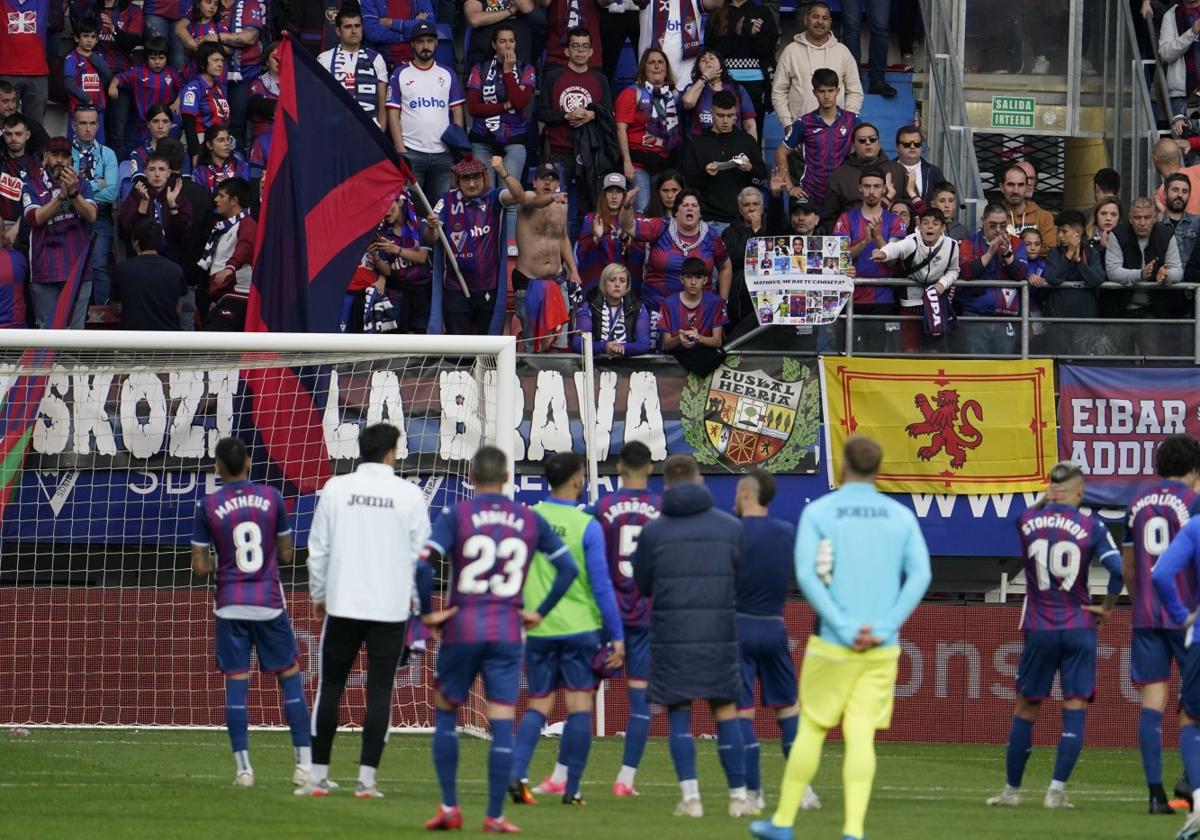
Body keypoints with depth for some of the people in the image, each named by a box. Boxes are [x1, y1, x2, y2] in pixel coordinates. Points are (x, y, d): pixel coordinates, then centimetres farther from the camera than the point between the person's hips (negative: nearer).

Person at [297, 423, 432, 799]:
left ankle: (318, 777, 8)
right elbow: (420, 552, 0)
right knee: (380, 692, 3)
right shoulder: (409, 494, -2)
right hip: (391, 606, -1)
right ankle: (366, 779, -2)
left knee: (330, 688, 8)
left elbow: (318, 548, 3)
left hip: (342, 603, 1)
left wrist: (318, 595, 16)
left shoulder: (336, 488, 0)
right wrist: (414, 597, 15)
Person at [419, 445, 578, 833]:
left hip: (461, 627, -1)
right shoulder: (529, 520, 5)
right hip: (508, 632, 1)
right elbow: (569, 568, 8)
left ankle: (449, 807, 10)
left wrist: (427, 612, -6)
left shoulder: (456, 515, -4)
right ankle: (495, 815, 1)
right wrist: (540, 612, 11)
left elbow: (423, 563, -16)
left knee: (445, 713, 14)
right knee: (501, 723, 2)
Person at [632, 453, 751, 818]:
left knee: (678, 714, 6)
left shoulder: (653, 531, -2)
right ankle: (738, 796, 8)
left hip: (670, 634, -1)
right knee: (726, 712, 9)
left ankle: (690, 797, -2)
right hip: (720, 633, 1)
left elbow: (642, 585, 6)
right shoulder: (730, 527, 0)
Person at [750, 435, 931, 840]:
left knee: (811, 729, 8)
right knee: (861, 736, -1)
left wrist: (845, 629, -12)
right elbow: (920, 575, -4)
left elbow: (807, 575, -12)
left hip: (833, 644, -2)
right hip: (883, 648, 2)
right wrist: (883, 629, -9)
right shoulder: (902, 517, 7)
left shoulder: (818, 512, -1)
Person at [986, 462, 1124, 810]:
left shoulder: (1026, 522, 0)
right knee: (1075, 710, 2)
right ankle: (1057, 790, -7)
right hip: (1079, 629, -1)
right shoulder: (1090, 527, -6)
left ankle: (1012, 789, 18)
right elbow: (1118, 570, -15)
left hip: (1039, 630, 1)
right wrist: (1106, 608, -2)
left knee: (1026, 709, 11)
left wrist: (1045, 501, 19)